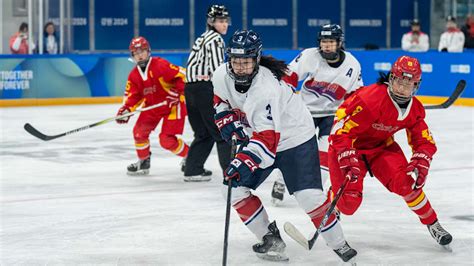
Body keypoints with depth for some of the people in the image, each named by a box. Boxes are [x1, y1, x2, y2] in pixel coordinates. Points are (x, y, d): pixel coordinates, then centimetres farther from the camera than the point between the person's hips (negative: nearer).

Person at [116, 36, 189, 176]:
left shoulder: (161, 65, -22)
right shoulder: (134, 75, -1)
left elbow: (182, 75, -22)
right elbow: (133, 96, 1)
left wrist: (176, 92, -29)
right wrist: (126, 109, -15)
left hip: (173, 104, -7)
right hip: (152, 105, 7)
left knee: (167, 139, -15)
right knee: (139, 131, 0)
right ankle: (143, 162, 20)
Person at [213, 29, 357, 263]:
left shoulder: (267, 89, -35)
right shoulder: (222, 76, -15)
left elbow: (267, 139, -38)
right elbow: (220, 99, 10)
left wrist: (244, 163, -48)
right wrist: (228, 122, -6)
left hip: (294, 137, -7)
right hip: (256, 136, 7)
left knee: (309, 195, -16)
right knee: (234, 188, -2)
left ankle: (339, 244, 1)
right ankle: (270, 237, 9)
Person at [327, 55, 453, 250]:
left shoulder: (415, 109, -8)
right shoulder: (371, 99, -32)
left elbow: (424, 141, 1)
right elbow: (341, 130, -32)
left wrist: (420, 162, -19)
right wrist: (348, 161, -40)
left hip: (381, 145, 5)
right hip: (349, 146, -5)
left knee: (405, 182, -18)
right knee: (348, 202, -17)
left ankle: (432, 224, 2)